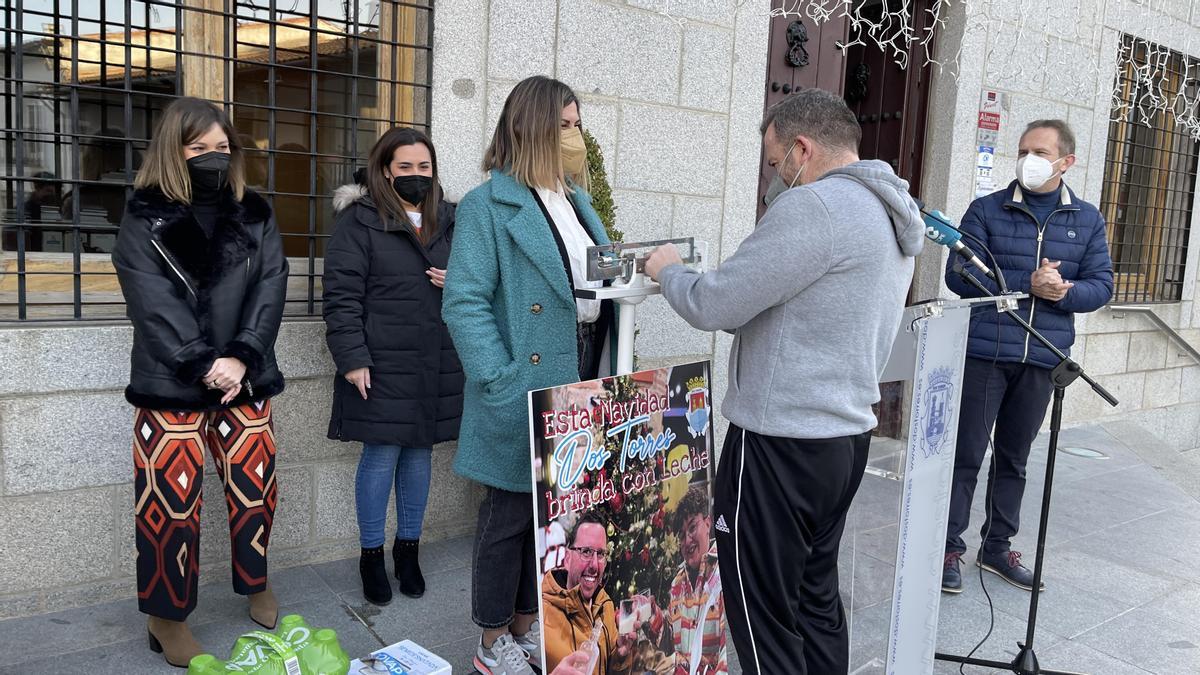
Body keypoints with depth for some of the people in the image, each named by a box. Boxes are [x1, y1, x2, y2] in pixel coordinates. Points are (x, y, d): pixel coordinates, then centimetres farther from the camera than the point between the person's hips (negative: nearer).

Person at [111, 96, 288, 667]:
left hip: (244, 380, 3)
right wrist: (203, 364, -18)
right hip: (170, 383, -2)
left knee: (256, 489, 6)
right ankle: (167, 615, 20)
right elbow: (154, 303, -9)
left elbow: (271, 289, -1)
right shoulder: (144, 219, 1)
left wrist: (241, 358, -13)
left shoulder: (255, 215, 9)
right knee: (170, 502, 1)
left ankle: (255, 582, 32)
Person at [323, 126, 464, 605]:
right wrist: (352, 358, -14)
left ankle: (408, 549, 28)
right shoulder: (360, 220, -3)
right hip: (382, 364, -5)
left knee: (420, 453, 12)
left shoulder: (447, 221, 12)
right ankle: (371, 556, 19)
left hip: (436, 363, 5)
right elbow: (342, 295, -8)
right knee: (381, 455, 1)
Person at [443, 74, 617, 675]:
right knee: (510, 513, 6)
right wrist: (502, 386, -22)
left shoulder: (577, 202, 15)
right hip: (529, 386, -7)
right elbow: (465, 303, -15)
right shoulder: (488, 205, -9)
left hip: (582, 378, 7)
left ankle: (528, 625, 32)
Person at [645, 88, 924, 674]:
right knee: (815, 598, 19)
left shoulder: (814, 206, -18)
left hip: (781, 445, -9)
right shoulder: (891, 213, 13)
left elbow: (712, 307, -18)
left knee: (763, 615, 3)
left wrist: (668, 270, 2)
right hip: (848, 434, 10)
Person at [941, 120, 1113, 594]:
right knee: (967, 454, 0)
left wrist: (1064, 291, -17)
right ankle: (949, 549, 10)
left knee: (1014, 458, 14)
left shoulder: (1087, 220, 9)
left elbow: (1101, 285, 5)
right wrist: (1028, 285, -19)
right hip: (983, 353, -3)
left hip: (1042, 360, 3)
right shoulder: (987, 210, -1)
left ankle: (997, 547, 27)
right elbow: (958, 275, -10)